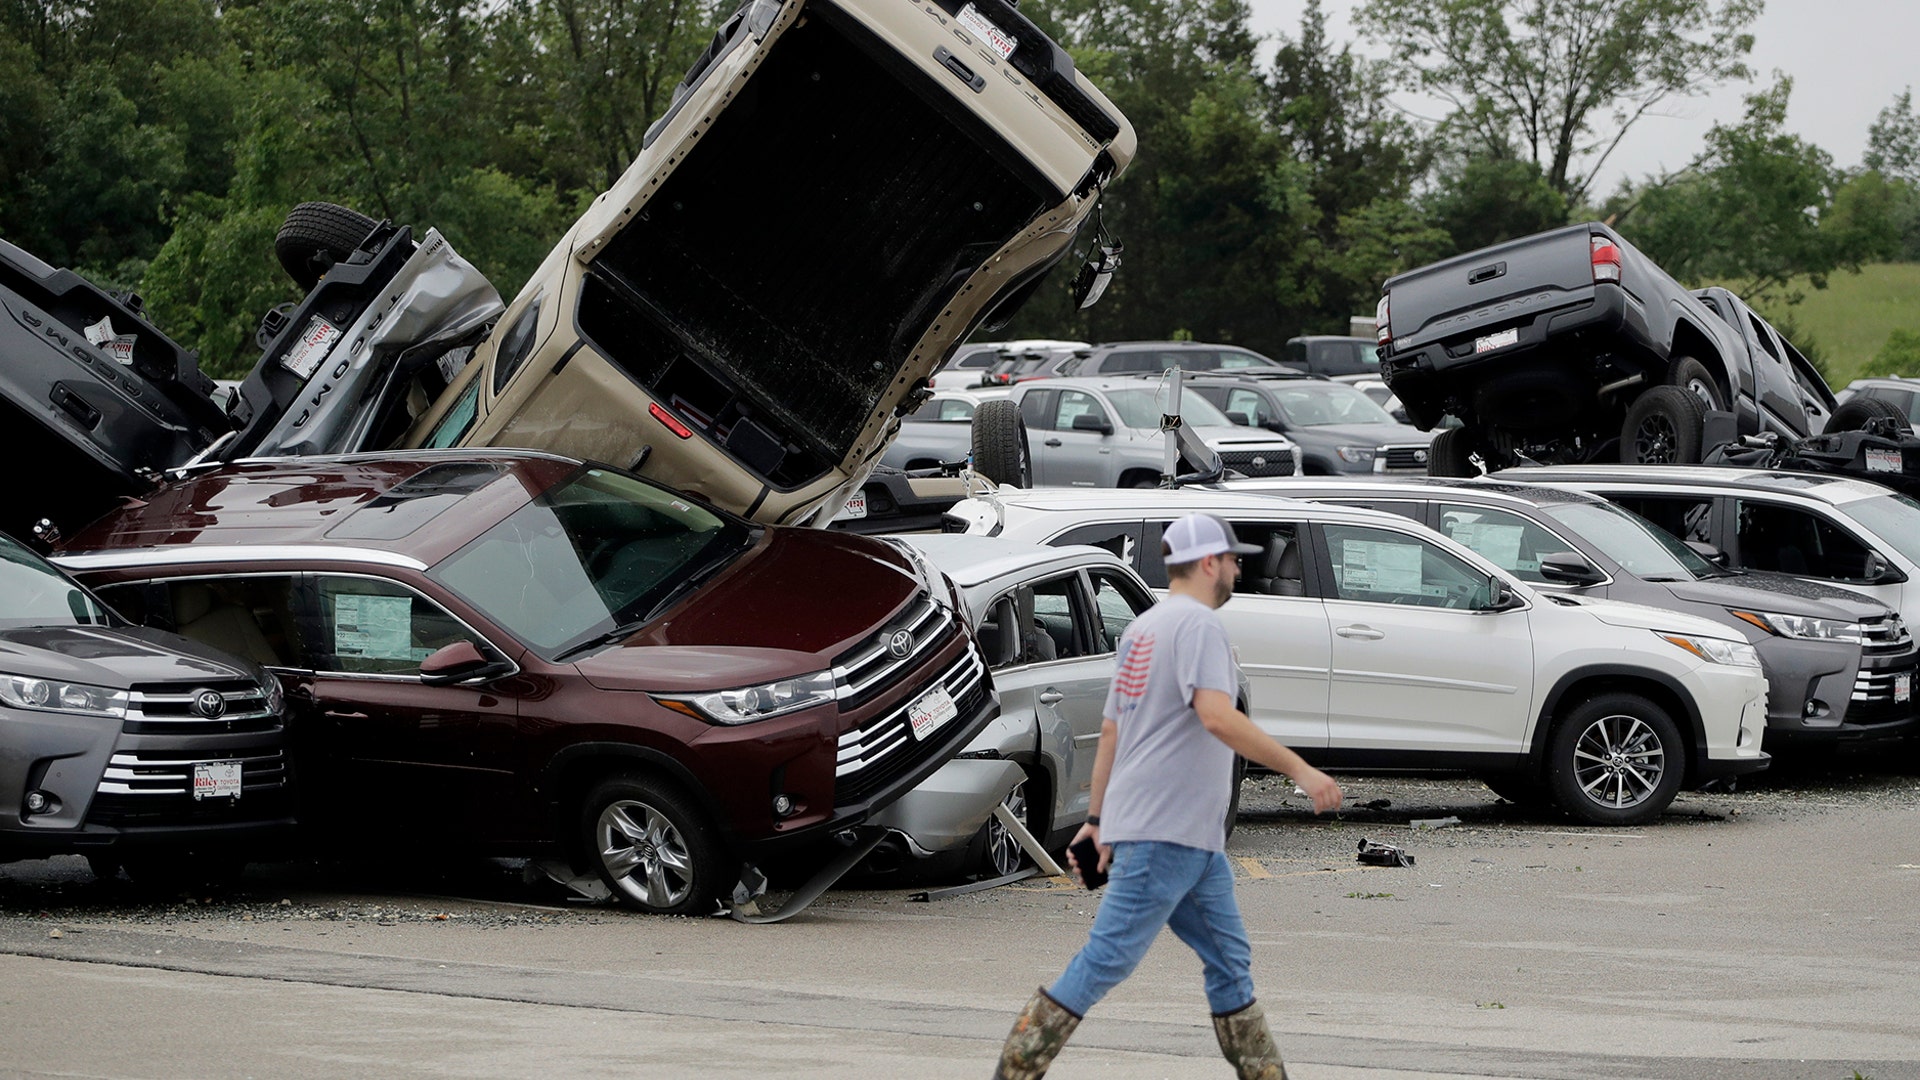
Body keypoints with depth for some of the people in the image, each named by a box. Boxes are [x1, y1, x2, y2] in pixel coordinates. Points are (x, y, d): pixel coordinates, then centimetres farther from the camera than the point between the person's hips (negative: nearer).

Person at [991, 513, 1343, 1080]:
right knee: (1105, 963, -9)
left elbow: (1110, 731, 21)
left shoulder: (1143, 628, 18)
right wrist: (1299, 769, -24)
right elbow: (1217, 716, -26)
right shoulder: (1196, 622, -12)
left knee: (1230, 962, 12)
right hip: (1164, 835, -10)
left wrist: (1097, 818, 24)